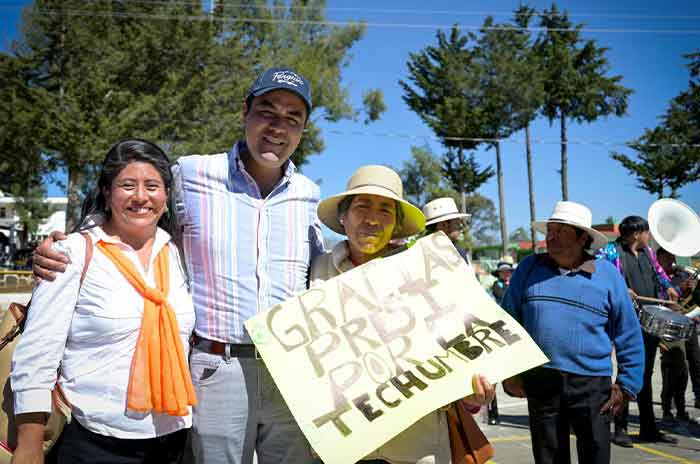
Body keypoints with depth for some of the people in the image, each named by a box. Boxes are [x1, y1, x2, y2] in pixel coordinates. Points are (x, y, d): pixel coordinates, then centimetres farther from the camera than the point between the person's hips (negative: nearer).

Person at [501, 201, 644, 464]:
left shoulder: (607, 275, 1)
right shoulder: (529, 268, 5)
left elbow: (629, 337, 4)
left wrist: (627, 384, 0)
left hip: (592, 385, -1)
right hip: (539, 383, 2)